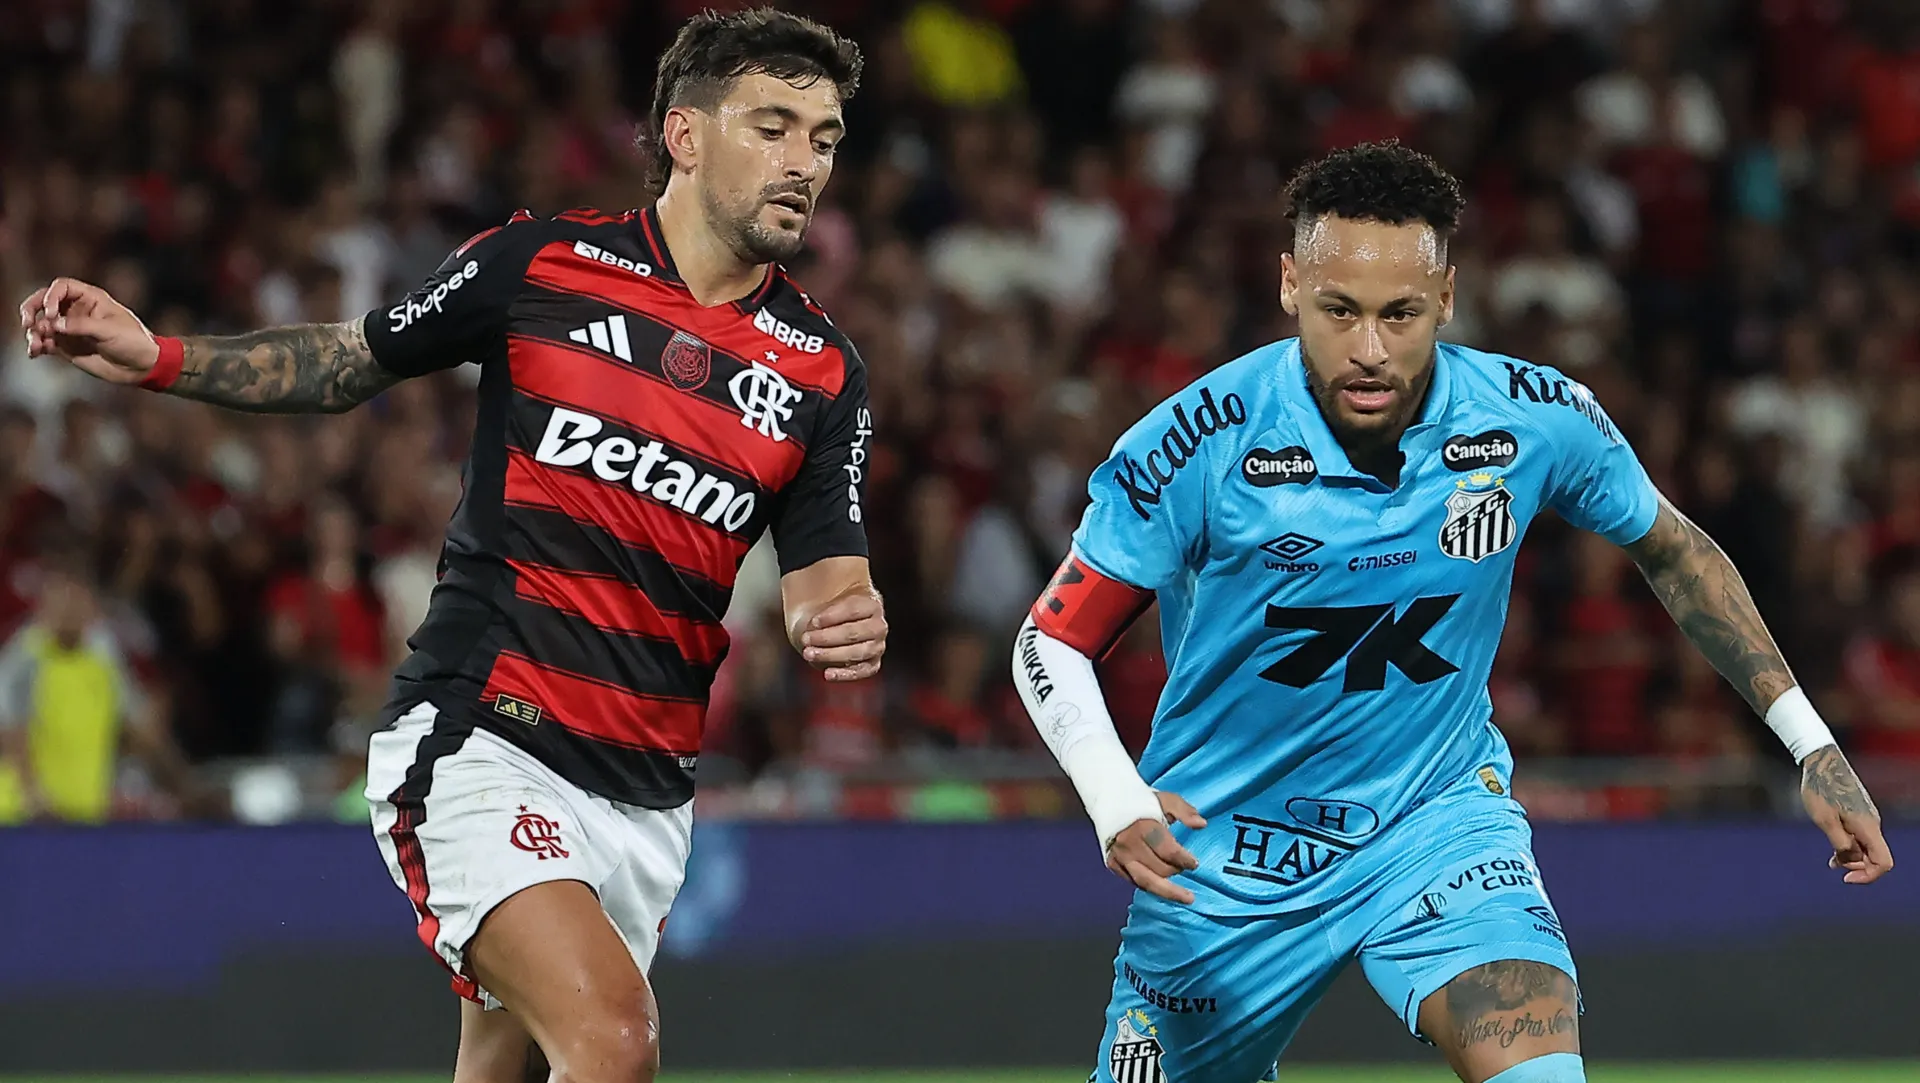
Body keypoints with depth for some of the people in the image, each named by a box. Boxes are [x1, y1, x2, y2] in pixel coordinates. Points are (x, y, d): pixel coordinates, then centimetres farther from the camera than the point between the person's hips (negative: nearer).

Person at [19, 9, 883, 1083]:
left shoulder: (826, 372, 6)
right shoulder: (540, 263, -1)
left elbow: (827, 581, 4)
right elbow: (348, 362, 12)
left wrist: (849, 625, -21)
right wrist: (156, 357, -1)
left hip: (645, 793, 5)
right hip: (480, 741, -5)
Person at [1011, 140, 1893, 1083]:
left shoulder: (1539, 421, -13)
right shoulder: (1200, 441, -21)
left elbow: (1674, 552, 7)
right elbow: (1054, 640, -12)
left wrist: (1810, 743, 5)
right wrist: (1111, 794, -32)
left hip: (1440, 819, 0)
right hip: (1225, 850, 0)